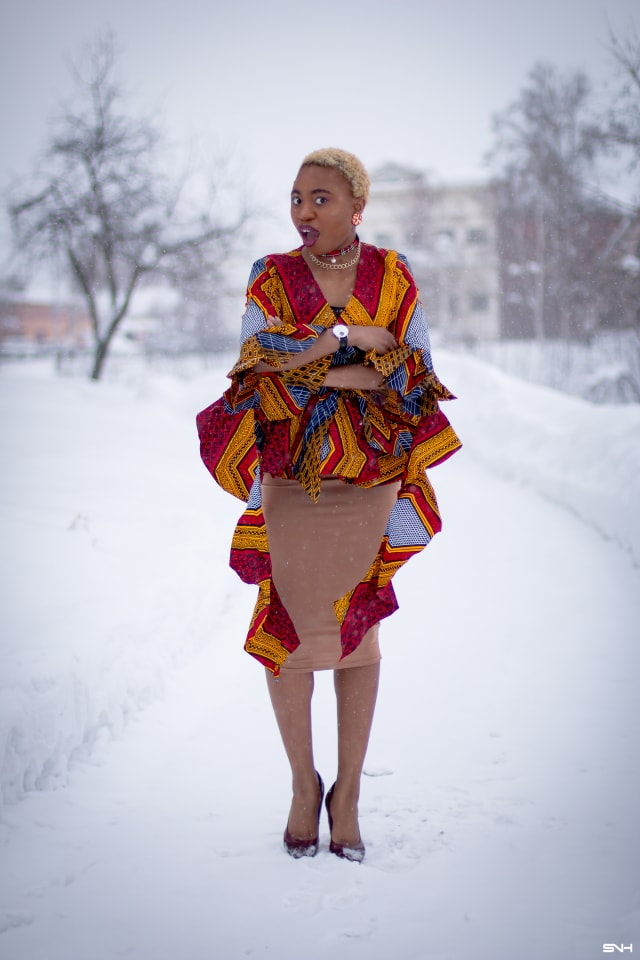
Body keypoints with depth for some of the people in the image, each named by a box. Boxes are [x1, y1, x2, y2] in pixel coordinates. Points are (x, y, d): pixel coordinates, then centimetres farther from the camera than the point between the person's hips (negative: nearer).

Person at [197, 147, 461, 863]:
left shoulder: (394, 279, 2)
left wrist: (312, 368, -12)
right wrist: (351, 336, -17)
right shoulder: (272, 280, 1)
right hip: (290, 486, 0)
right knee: (288, 631, 3)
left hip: (368, 487, 0)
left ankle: (348, 791, 19)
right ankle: (304, 785, 22)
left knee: (359, 634, 5)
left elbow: (416, 382, -1)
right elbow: (256, 373, -13)